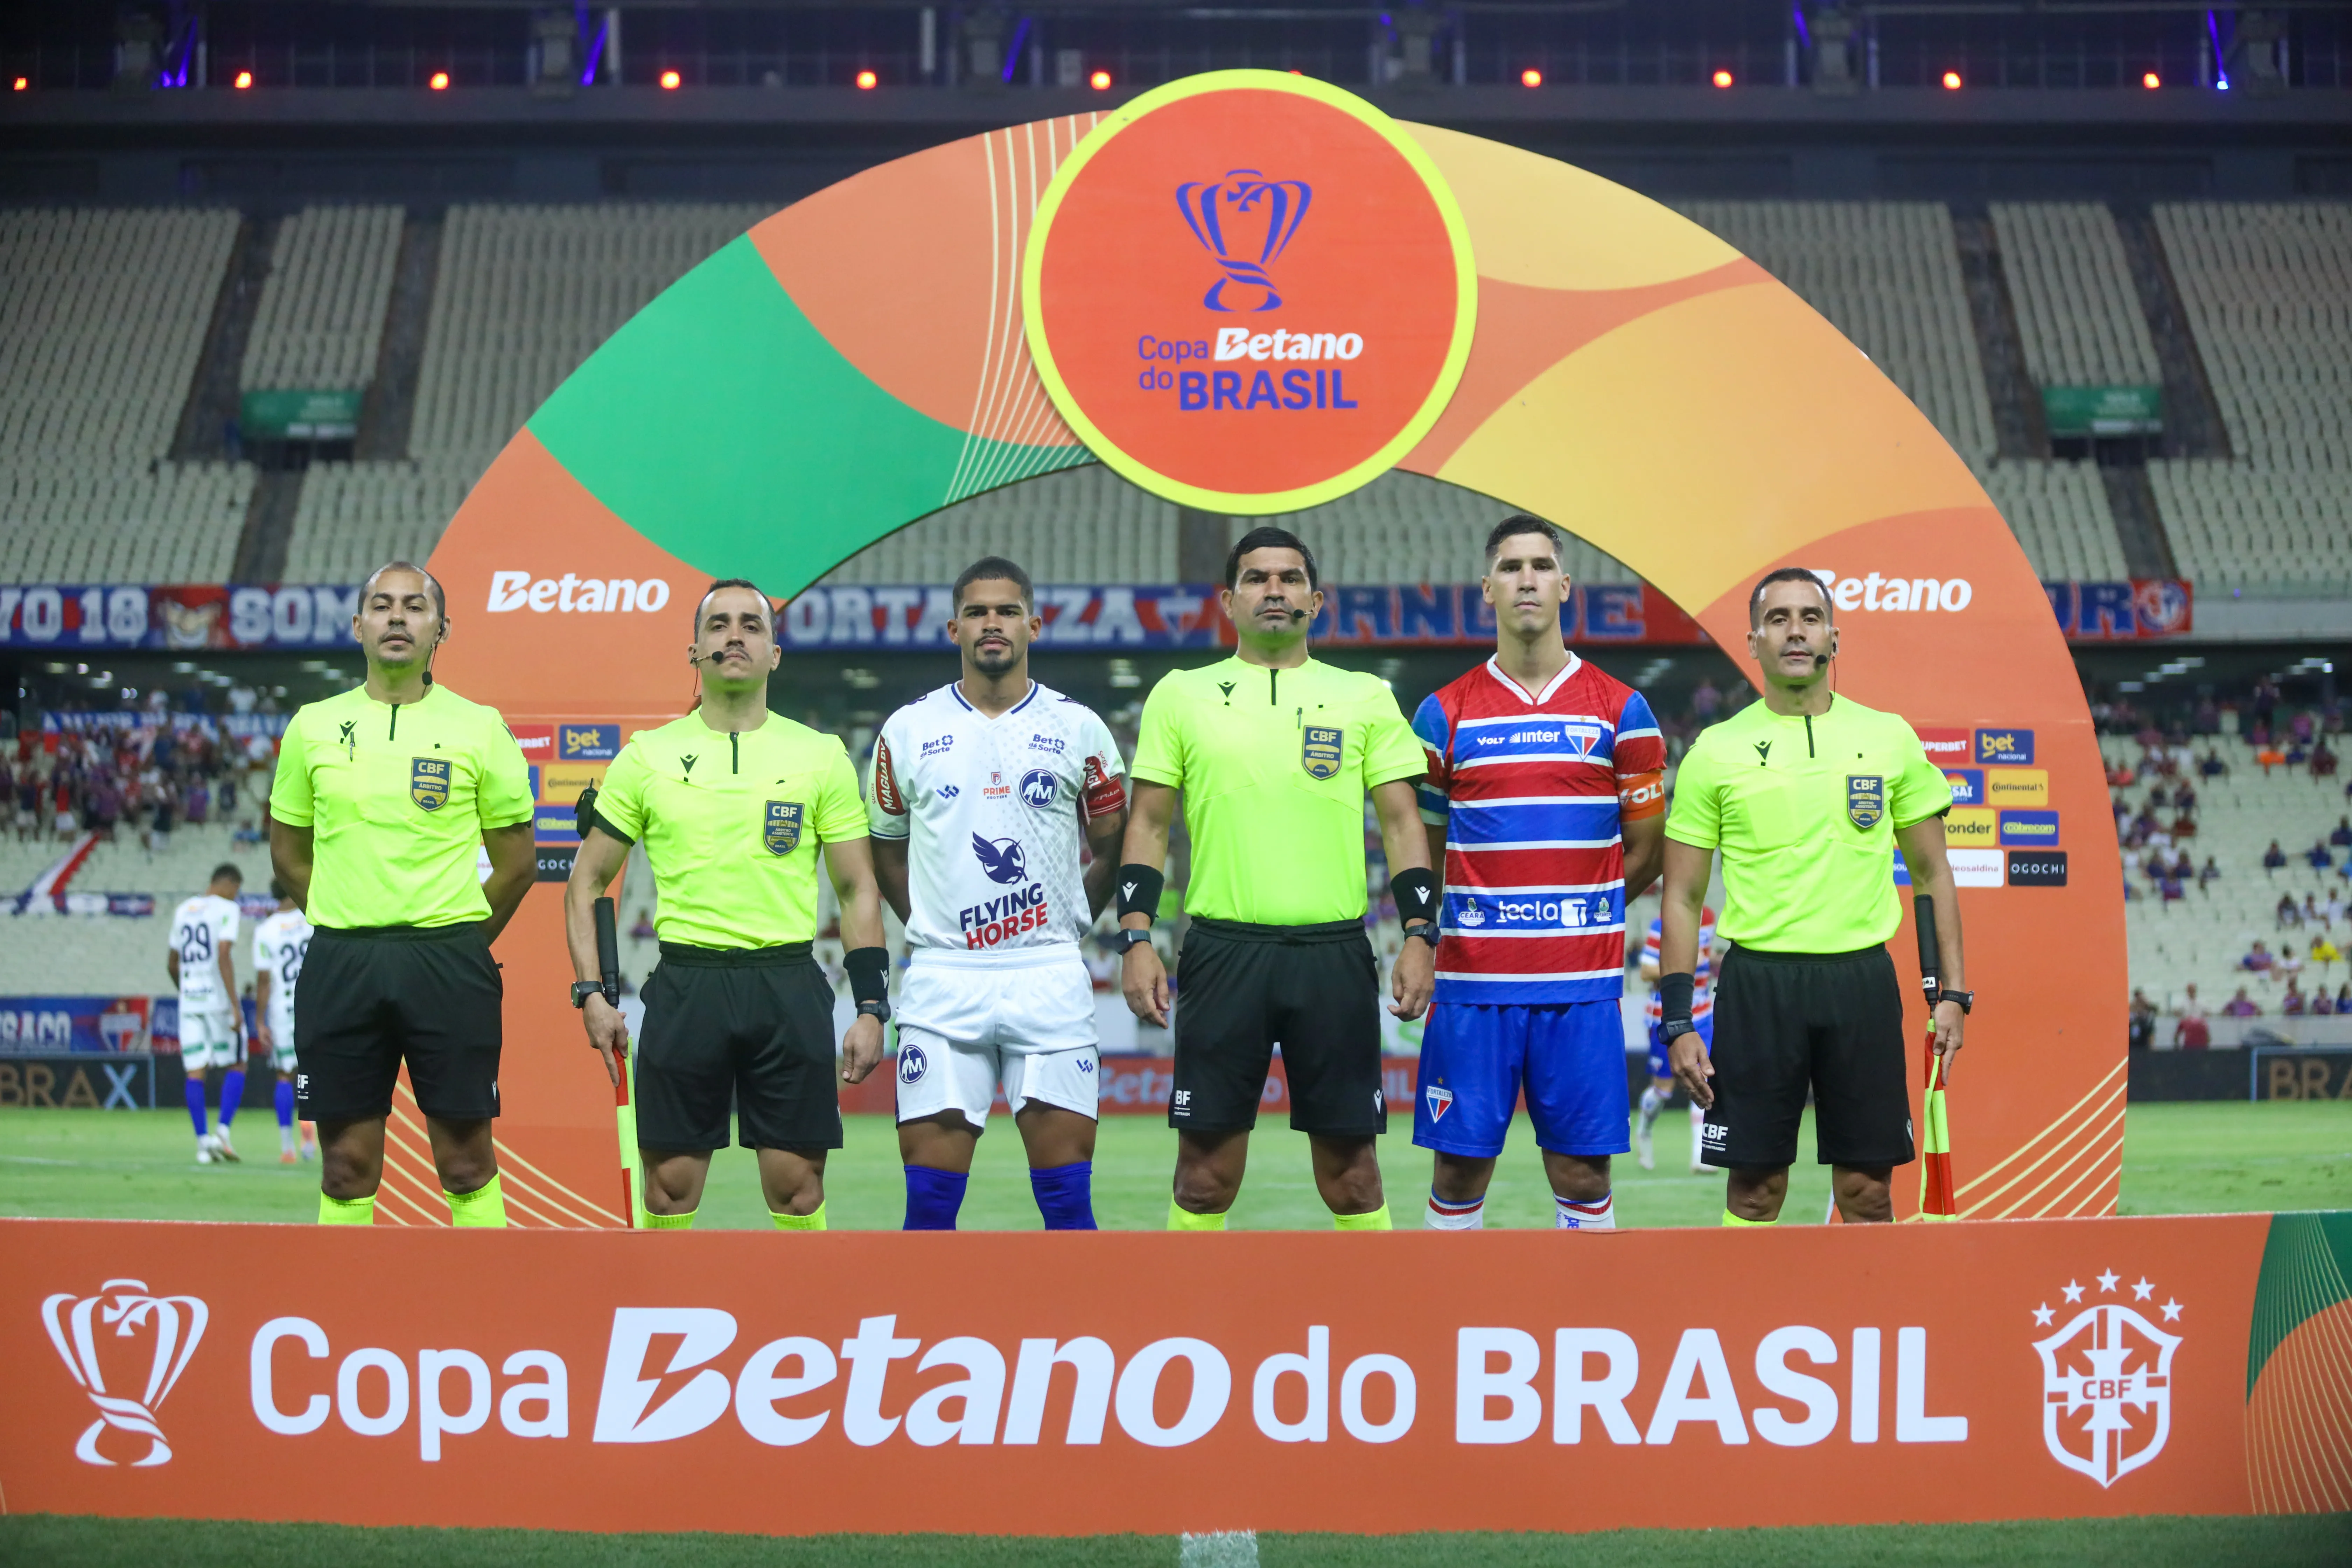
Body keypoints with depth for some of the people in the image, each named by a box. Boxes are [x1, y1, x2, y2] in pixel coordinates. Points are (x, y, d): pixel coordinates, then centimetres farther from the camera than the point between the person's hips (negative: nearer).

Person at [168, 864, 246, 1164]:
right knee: (236, 1066, 6)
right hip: (218, 999, -5)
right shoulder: (226, 909, -5)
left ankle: (203, 1142, 1)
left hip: (189, 1002, 5)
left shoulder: (182, 911, 15)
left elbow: (172, 963, 23)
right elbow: (224, 956, -17)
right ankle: (223, 1132, -7)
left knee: (196, 1072, 3)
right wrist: (235, 1005, -18)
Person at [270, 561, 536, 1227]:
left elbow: (516, 860, 8)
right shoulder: (313, 726, 8)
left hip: (449, 962, -2)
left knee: (467, 1161, 0)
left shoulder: (479, 727, 2)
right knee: (348, 1166, 4)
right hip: (339, 964, 2)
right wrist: (352, 931, 11)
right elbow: (288, 852, 16)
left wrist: (458, 940, 6)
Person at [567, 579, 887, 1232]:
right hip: (685, 987, 0)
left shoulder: (822, 756, 5)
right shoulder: (646, 756, 5)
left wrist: (871, 1007, -1)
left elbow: (858, 890, 7)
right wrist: (590, 994, 0)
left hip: (791, 988, 0)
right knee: (671, 1183, 3)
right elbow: (586, 882, 10)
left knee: (797, 1183, 1)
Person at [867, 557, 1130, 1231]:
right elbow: (886, 847, 18)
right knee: (930, 1195, 0)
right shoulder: (908, 731, 6)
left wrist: (1065, 926, 10)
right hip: (943, 978, 1)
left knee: (1067, 1194, 0)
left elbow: (1113, 848, 14)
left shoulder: (1078, 729, 4)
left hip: (1050, 977, 0)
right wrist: (928, 925, 12)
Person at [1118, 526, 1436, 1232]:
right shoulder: (1181, 694, 8)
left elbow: (1400, 822, 6)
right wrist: (1136, 939, -3)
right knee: (1205, 1166, 2)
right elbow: (1149, 824, 8)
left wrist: (1420, 935, -4)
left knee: (1350, 1162, 4)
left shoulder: (1366, 697, 8)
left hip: (1335, 954, 0)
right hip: (1224, 952, 0)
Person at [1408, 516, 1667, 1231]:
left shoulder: (1621, 710, 4)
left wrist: (1569, 910, 8)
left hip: (1582, 989, 0)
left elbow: (1644, 854, 9)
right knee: (1458, 1170, 2)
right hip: (1470, 983, 0)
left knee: (1583, 1174, 2)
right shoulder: (1444, 714, 5)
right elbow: (1420, 854, 13)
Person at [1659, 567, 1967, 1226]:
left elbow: (1931, 873, 12)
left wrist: (1953, 991, 3)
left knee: (1868, 1187, 4)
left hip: (1862, 978, 1)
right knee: (1756, 1186, 2)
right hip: (1758, 981, -1)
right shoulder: (1715, 751, 2)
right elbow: (1682, 898, 4)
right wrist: (1678, 1023, -3)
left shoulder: (1890, 739, 6)